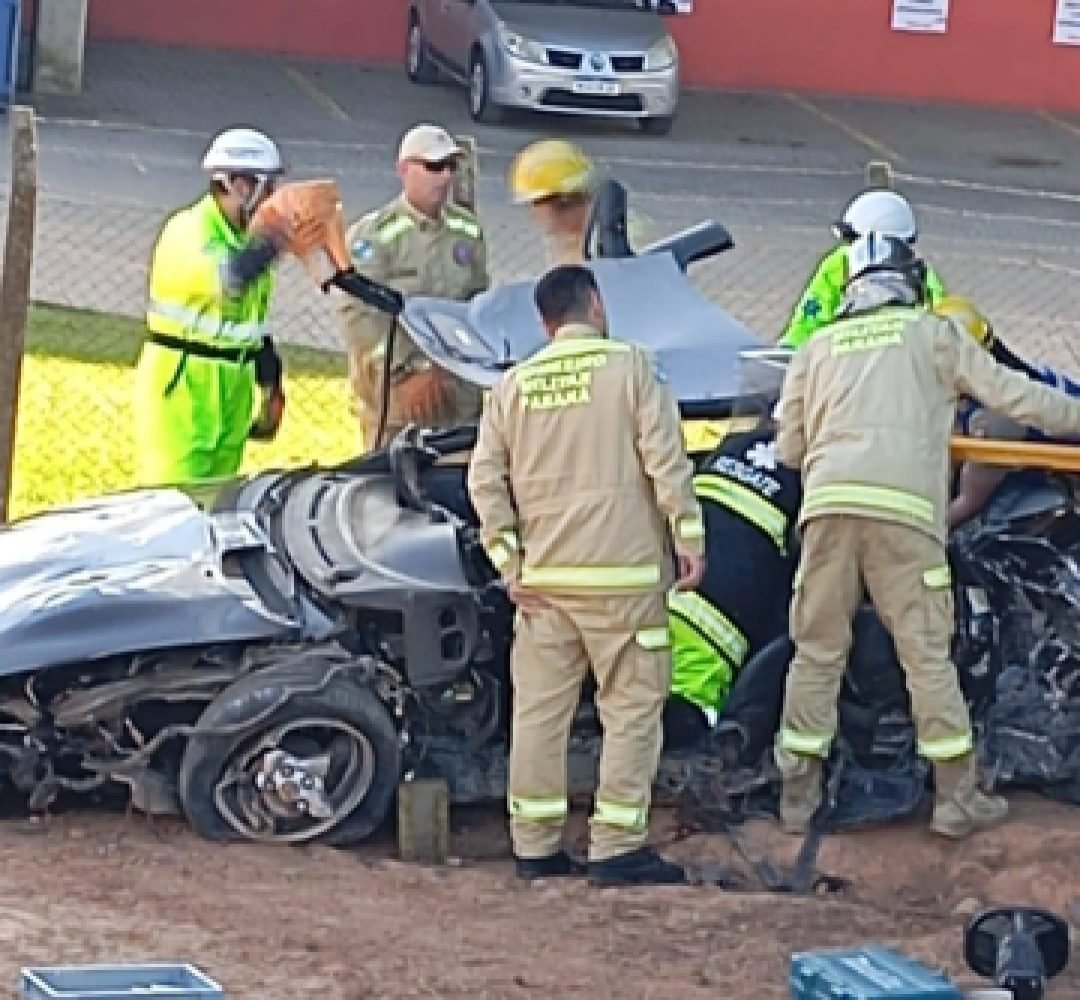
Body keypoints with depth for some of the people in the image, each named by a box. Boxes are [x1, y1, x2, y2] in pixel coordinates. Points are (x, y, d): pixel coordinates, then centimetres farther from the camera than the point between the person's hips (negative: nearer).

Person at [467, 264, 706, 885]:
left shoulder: (514, 385, 9)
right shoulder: (629, 366, -3)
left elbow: (486, 480, 4)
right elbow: (666, 460, -10)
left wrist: (509, 563, 6)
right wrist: (689, 539, -4)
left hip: (543, 577, 4)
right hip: (622, 575, -4)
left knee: (540, 710, 9)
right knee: (632, 707, 1)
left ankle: (536, 845, 13)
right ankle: (618, 848, -3)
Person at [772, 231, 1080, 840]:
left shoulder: (818, 349, 21)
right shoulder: (934, 334, 13)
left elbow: (788, 447, 21)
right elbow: (1010, 394, 10)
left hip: (827, 506, 3)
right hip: (903, 512, -3)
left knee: (818, 652, 10)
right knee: (927, 654, 2)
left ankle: (799, 794, 12)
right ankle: (958, 799, 5)